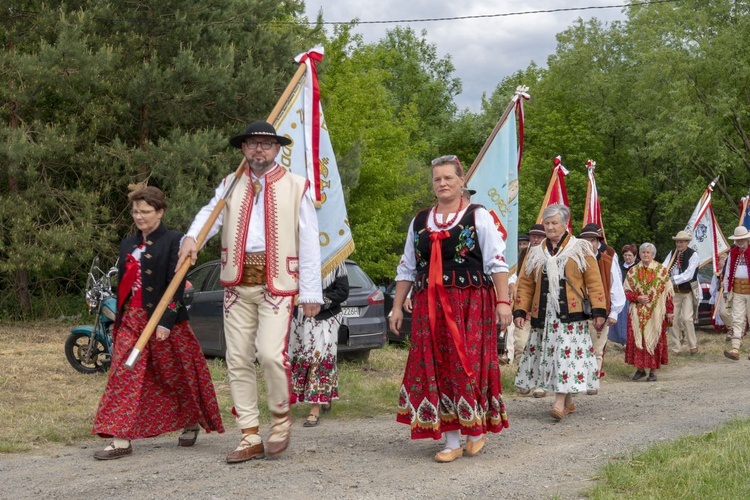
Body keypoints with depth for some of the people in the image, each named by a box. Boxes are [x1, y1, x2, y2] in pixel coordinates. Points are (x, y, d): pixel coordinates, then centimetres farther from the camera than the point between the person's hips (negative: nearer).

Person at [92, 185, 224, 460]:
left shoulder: (174, 241, -6)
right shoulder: (128, 245, 14)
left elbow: (175, 284, -13)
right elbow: (123, 284, 17)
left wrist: (166, 322, -19)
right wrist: (120, 319, 15)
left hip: (165, 320, -5)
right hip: (131, 318, 6)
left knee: (178, 375, 7)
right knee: (124, 377, -6)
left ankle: (192, 423, 31)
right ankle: (121, 440, -8)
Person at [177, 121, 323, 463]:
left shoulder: (295, 186, 6)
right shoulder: (230, 185, 15)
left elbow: (309, 242, 2)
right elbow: (210, 214, -1)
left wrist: (311, 292, -4)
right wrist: (192, 237, -24)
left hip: (277, 283, -4)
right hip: (238, 283, 4)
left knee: (271, 354, -18)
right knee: (238, 361, 3)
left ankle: (280, 416, 9)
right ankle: (250, 438, 13)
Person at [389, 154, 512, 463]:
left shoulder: (478, 217, 3)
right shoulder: (420, 222, 15)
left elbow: (497, 263, -3)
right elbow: (407, 269, 18)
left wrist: (503, 301, -12)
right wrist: (397, 307, 12)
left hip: (471, 304, -4)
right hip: (430, 307, 4)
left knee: (470, 364, -7)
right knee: (436, 368, -1)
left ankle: (477, 429, 16)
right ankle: (451, 441, 6)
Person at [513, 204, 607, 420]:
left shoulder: (580, 249, 3)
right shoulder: (535, 252, 12)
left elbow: (594, 282, -1)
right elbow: (525, 283, 11)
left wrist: (599, 310, -9)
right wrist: (520, 311, 0)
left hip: (571, 314, -4)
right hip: (543, 314, 4)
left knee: (567, 354, -13)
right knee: (549, 356, 4)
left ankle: (560, 402, -16)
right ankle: (568, 402, 16)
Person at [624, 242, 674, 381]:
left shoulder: (661, 271, 1)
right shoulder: (633, 271, 8)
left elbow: (668, 292, 2)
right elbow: (627, 291, 8)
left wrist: (669, 311, -2)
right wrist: (638, 298, -10)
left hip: (656, 313, -2)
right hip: (637, 313, 2)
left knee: (654, 340, -1)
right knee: (637, 339, -1)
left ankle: (653, 371, 5)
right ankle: (640, 369, 11)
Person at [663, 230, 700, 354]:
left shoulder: (693, 255, -8)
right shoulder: (672, 254, 7)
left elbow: (688, 275, -17)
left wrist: (674, 280, -23)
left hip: (687, 291, -4)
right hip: (674, 291, 5)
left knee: (687, 318, -11)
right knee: (672, 319, 3)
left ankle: (693, 345, 6)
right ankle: (676, 348, 12)